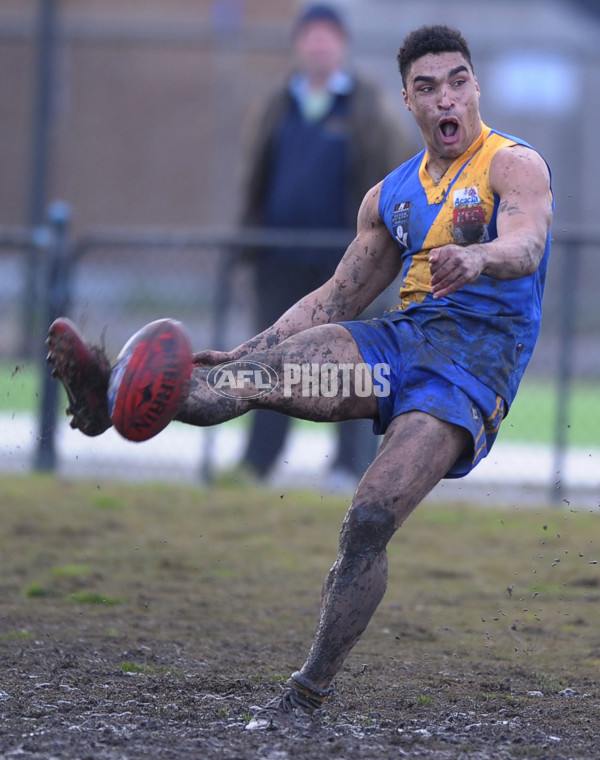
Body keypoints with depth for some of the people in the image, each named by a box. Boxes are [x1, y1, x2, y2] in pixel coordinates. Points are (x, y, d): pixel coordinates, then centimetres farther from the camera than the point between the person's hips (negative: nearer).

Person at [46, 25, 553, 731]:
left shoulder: (514, 164, 1)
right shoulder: (390, 196, 21)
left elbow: (525, 246, -20)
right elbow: (336, 299, 25)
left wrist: (476, 258, -45)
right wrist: (239, 352, 14)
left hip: (477, 359, -5)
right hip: (404, 336, 5)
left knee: (370, 520, -23)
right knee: (274, 363, -25)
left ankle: (308, 693, -15)